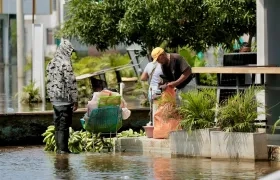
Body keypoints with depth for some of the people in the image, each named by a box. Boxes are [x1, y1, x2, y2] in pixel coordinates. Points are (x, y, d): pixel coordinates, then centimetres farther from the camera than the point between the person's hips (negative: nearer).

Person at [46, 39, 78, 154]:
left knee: (57, 124, 12)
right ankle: (63, 148, -2)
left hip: (55, 99, 7)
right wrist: (75, 100, -11)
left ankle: (59, 147, 16)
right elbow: (71, 83, -15)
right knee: (64, 124, -3)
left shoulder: (52, 63, 8)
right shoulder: (66, 64, -15)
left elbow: (49, 81, 12)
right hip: (65, 99, -7)